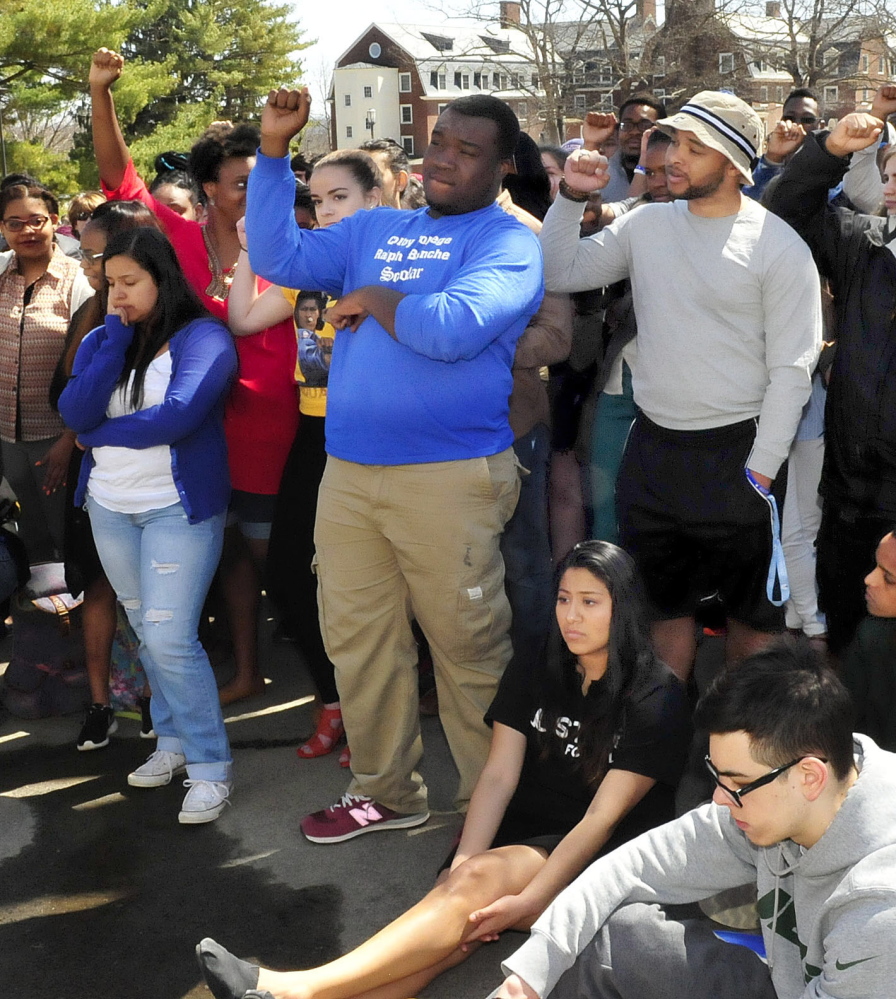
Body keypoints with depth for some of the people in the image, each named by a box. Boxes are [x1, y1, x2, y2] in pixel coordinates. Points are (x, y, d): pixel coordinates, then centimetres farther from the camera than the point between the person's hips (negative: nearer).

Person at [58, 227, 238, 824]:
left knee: (170, 637, -12)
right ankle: (174, 740, 26)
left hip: (180, 509, -6)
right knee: (147, 630, 12)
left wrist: (100, 433, -9)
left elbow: (179, 415, -24)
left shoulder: (201, 336, -10)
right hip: (110, 507, 6)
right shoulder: (100, 342, 8)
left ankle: (211, 767, -1)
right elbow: (75, 412, -7)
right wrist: (116, 339, -12)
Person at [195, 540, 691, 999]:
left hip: (595, 859, -4)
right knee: (452, 938, -26)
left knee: (479, 879, -33)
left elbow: (601, 818, -16)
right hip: (521, 834, 5)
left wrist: (526, 903, -24)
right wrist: (461, 866, -18)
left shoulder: (657, 699, -9)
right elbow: (498, 777, -2)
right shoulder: (534, 671, 6)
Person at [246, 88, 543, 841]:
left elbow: (454, 328, -20)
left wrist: (374, 299, -4)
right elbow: (279, 258, 9)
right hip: (348, 472, 6)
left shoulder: (507, 241, -3)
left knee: (469, 648, 1)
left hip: (451, 475, -6)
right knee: (357, 640, 13)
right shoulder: (374, 230, 18)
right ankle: (386, 792, 30)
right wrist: (274, 152, 4)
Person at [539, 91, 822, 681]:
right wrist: (573, 196, -4)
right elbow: (558, 274, 8)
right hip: (652, 449, 5)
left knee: (752, 611, 9)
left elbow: (791, 370, -11)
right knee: (663, 604, 16)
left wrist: (758, 474, -14)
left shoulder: (780, 248, -10)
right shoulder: (646, 224, 5)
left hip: (733, 452, -4)